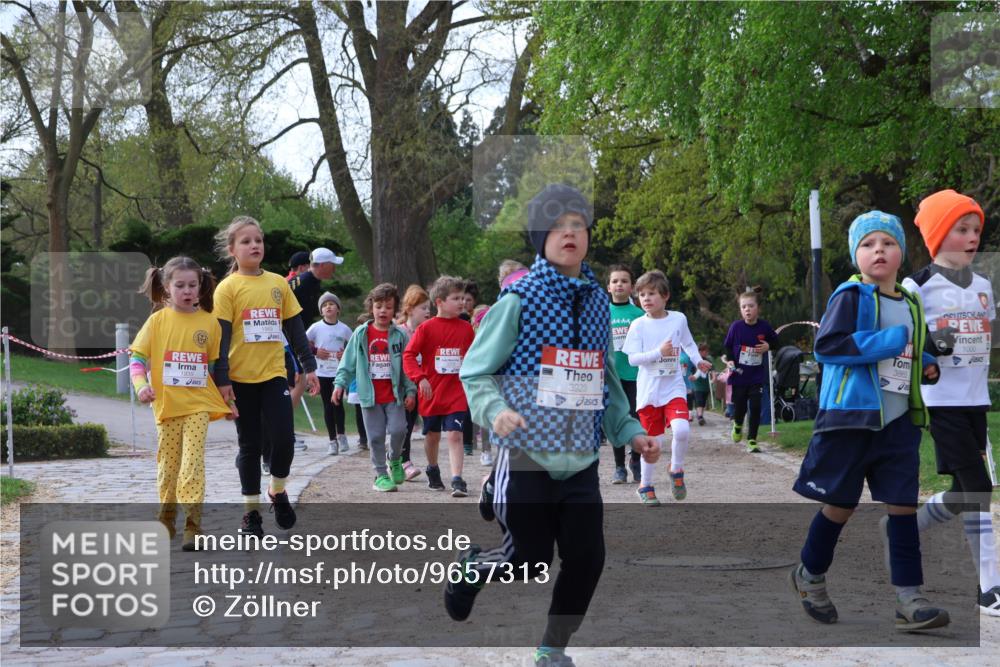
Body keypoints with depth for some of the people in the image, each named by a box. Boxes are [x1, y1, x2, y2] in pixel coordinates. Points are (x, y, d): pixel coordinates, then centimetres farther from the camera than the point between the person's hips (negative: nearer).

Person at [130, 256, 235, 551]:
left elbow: (217, 364, 10)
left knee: (193, 463, -12)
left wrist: (227, 402, 11)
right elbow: (137, 357, -2)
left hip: (198, 404, -1)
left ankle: (192, 525, -12)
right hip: (166, 404, 1)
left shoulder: (209, 322, 2)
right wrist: (141, 385, -19)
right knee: (167, 465, 10)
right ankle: (167, 520, 26)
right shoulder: (158, 320, -1)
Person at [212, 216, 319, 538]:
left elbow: (295, 327, 12)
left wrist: (309, 366, 8)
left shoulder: (278, 283, 7)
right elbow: (221, 337, -5)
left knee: (284, 438, -9)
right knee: (249, 445, 6)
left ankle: (278, 492, 17)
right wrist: (222, 380, -10)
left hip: (274, 374, 2)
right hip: (242, 378, -2)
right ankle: (251, 510, 17)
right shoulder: (228, 287, -3)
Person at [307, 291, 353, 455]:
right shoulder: (316, 328, -1)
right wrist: (315, 352, -9)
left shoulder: (344, 329, 1)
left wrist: (346, 353, -4)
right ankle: (332, 440, 12)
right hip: (322, 372, 1)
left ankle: (341, 435, 13)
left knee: (337, 402, -7)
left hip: (339, 371, 0)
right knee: (327, 405, 4)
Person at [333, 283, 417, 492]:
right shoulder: (361, 334, 2)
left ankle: (394, 459, 18)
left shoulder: (400, 335, 0)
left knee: (397, 429, -12)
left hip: (394, 395, -1)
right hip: (370, 396, 1)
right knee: (376, 436, 4)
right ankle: (381, 474, 15)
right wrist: (340, 383, -2)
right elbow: (348, 362, 6)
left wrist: (411, 390, -2)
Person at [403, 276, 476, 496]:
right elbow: (409, 355, -9)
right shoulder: (426, 328, -7)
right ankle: (433, 470, 39)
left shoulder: (466, 328, 3)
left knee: (455, 435, -11)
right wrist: (420, 378, -20)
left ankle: (457, 480, -15)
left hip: (457, 394, 1)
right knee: (432, 436, 15)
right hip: (432, 393, 0)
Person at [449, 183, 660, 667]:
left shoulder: (597, 300, 9)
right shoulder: (519, 300, -7)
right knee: (530, 561, 0)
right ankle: (471, 568, 33)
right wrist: (495, 410, -23)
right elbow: (475, 372, -5)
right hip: (527, 452, -5)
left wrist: (629, 431, 11)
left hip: (580, 458, 5)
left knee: (587, 558, 1)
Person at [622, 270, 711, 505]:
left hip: (674, 387, 0)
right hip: (648, 390, 0)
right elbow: (633, 358, -10)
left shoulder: (679, 319, 1)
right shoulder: (638, 325, -4)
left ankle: (676, 470, 5)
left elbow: (688, 343, 20)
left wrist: (698, 360, 4)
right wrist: (659, 352, -20)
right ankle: (645, 486, 23)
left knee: (681, 429, -22)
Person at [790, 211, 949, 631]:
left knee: (903, 506, 1)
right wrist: (888, 342, -21)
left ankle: (909, 597, 4)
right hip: (851, 417, -5)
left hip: (899, 421, 6)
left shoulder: (911, 304, 14)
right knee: (840, 504, 5)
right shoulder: (851, 296, -8)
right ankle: (810, 576, 28)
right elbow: (825, 344, -20)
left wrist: (927, 363, 7)